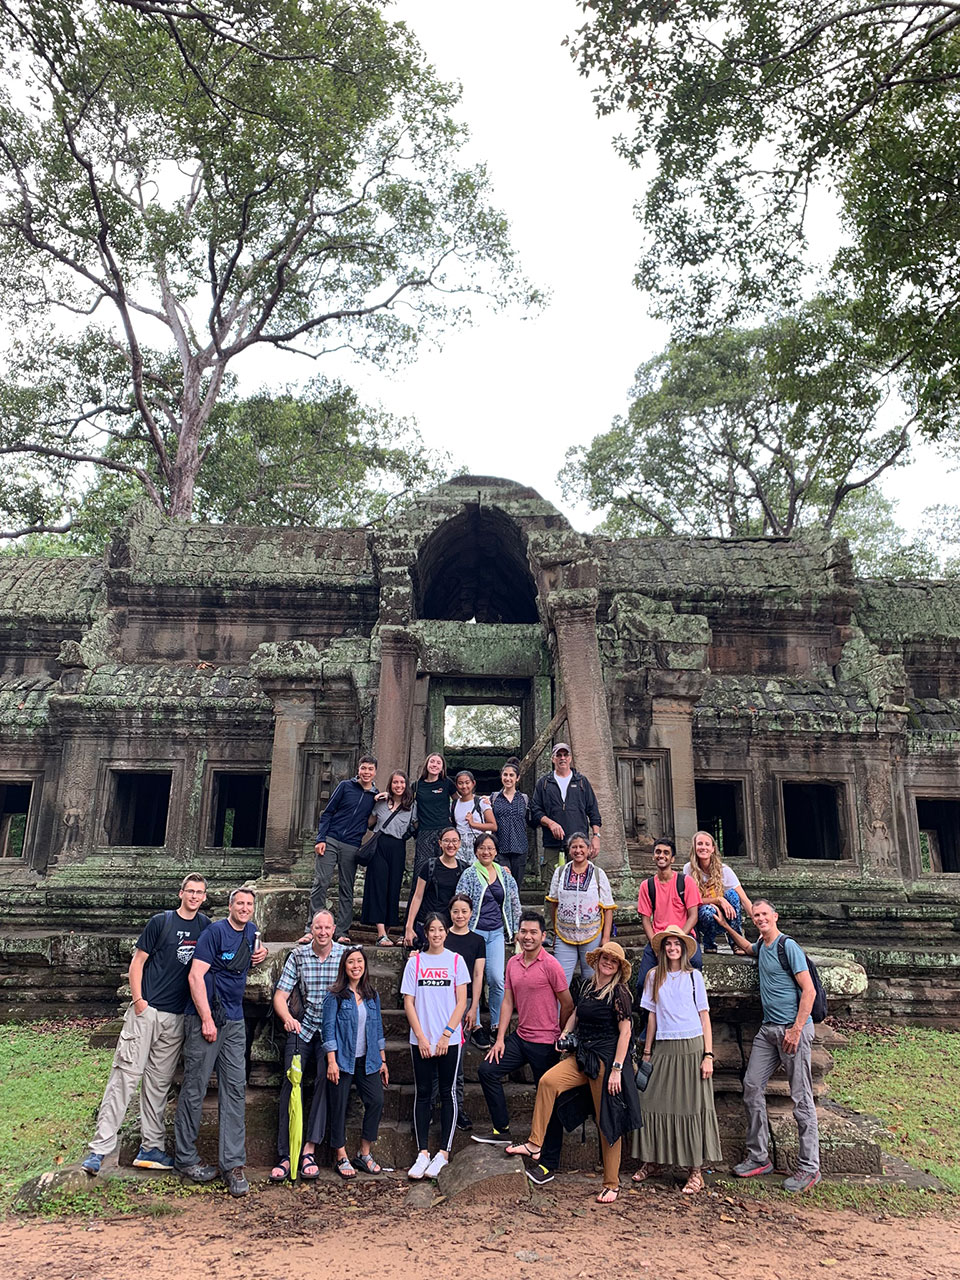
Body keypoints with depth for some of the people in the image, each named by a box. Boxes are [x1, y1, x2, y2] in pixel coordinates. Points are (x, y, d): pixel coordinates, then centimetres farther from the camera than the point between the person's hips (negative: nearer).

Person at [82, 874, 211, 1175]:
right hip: (146, 1011, -3)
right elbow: (137, 962, 0)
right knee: (126, 1074, -7)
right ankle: (100, 1147, -2)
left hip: (177, 1017, 4)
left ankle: (151, 1148, 17)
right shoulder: (161, 922, -1)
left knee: (159, 1082, 10)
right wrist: (137, 999, -10)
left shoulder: (206, 927, 9)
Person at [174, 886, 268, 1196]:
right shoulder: (215, 931, -10)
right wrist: (207, 1019, -18)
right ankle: (186, 1158, 18)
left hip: (235, 1022, 6)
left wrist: (262, 953, 10)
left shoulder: (251, 932, 11)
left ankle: (233, 1163, 7)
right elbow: (195, 976, -14)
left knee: (235, 1089, 3)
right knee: (195, 1088, 2)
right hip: (204, 1018, -6)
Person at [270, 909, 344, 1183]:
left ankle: (309, 1149, -14)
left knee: (326, 1079, -19)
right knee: (291, 1081, -11)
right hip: (302, 1027, 1)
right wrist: (287, 1017, -23)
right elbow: (280, 996, -3)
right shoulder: (298, 955, -2)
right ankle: (284, 1155, -6)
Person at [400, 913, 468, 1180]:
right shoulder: (415, 962, 3)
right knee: (422, 1093, 4)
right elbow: (408, 1003, 2)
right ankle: (422, 1153, 10)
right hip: (421, 1040, 1)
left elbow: (461, 1002, -1)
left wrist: (446, 1035, -9)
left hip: (450, 1039, -1)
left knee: (447, 1093, 4)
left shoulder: (456, 961, 1)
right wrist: (421, 1037, -6)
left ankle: (444, 1153, 10)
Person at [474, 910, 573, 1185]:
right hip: (519, 1038, 7)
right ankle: (502, 1130, 18)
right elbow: (508, 1001, 9)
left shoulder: (550, 965, -15)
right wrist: (500, 1039, 4)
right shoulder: (513, 963, 5)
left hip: (545, 1044, -7)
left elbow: (567, 1005, -7)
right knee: (488, 1070, 4)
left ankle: (549, 1164, 14)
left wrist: (559, 1036, 4)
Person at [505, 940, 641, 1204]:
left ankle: (612, 1184, 15)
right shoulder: (587, 986, 9)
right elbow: (576, 1013, 25)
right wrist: (564, 1035, 9)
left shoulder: (619, 992, -10)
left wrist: (617, 1069, -18)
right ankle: (535, 1145, -4)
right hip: (583, 1056, 7)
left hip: (607, 1060, -6)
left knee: (608, 1122, 1)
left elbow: (625, 1032, -14)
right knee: (547, 1081, -13)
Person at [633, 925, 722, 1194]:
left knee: (693, 1106, -1)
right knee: (657, 1104, 2)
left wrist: (708, 1056, -5)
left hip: (692, 1048, -2)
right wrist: (647, 1051, 10)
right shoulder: (654, 977, 8)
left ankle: (695, 1170, 6)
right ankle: (655, 1160, 18)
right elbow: (652, 1016, 12)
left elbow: (704, 1017, 2)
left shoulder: (694, 976, 3)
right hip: (664, 1048, 2)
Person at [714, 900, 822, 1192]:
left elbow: (809, 991, -14)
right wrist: (726, 926, 30)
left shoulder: (788, 946, -11)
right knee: (752, 1086, 5)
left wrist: (796, 1029, -20)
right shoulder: (762, 945, 13)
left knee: (801, 1098, -3)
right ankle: (758, 1157, 14)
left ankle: (809, 1168, 6)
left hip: (793, 1028, -8)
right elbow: (747, 948, 40)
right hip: (768, 1028, 8)